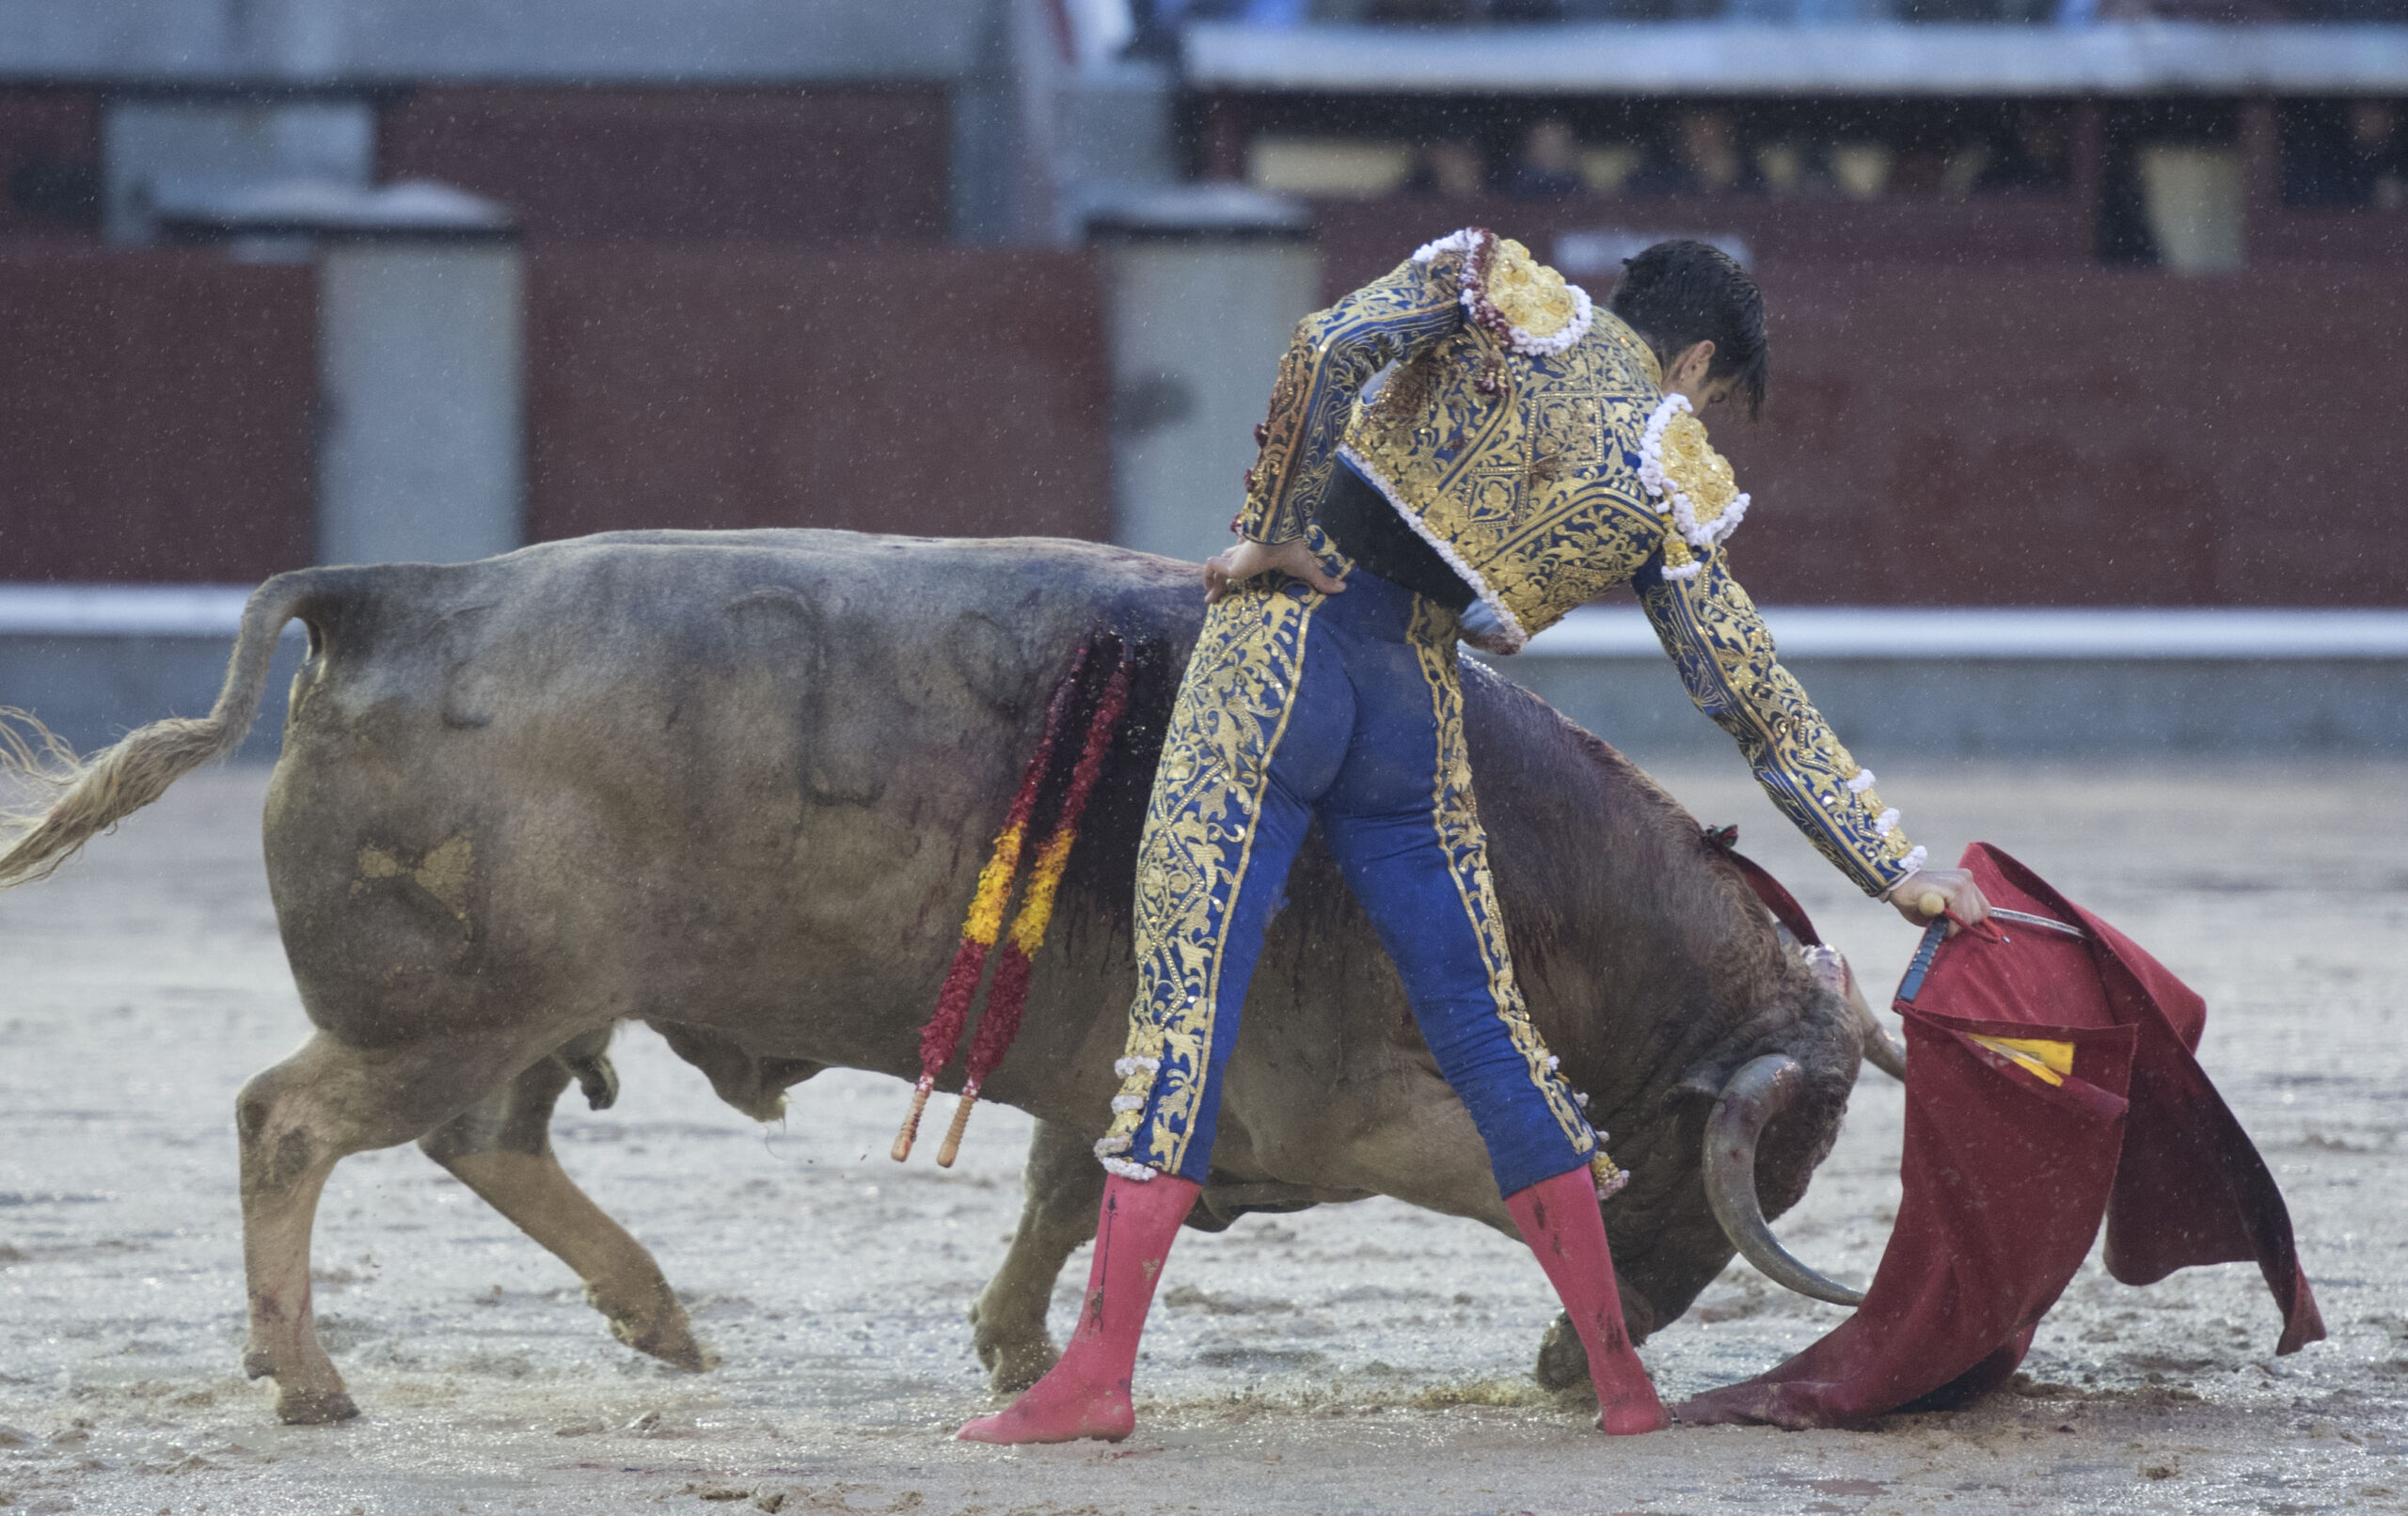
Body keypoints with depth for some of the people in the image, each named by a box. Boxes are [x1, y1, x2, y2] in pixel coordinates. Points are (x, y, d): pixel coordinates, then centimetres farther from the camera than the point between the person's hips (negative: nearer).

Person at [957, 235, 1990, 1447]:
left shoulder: (1501, 289, 9)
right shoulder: (1671, 488, 10)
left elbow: (1328, 345, -8)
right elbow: (1764, 712, 11)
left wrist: (1269, 534, 1)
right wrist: (1895, 867, 17)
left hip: (1279, 643, -1)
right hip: (1414, 712, 1)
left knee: (1184, 999, -4)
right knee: (1486, 1029, 12)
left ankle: (1098, 1371, -9)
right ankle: (1621, 1375, 14)